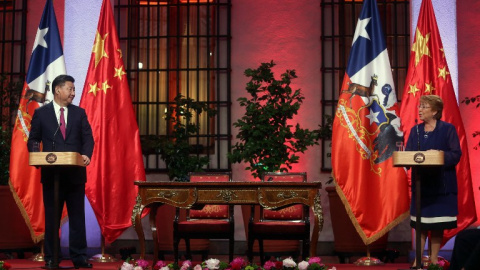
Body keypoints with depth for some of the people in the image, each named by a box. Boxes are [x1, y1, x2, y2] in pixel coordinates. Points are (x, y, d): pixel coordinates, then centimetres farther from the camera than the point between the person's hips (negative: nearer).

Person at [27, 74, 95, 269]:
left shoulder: (79, 113, 10)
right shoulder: (41, 113, 6)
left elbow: (87, 137, 3)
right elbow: (33, 139, 7)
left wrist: (86, 154, -17)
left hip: (76, 173, 1)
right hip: (51, 173, -1)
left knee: (78, 217, 4)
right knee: (51, 218, 6)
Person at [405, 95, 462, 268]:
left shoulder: (448, 129, -4)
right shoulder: (415, 130, 9)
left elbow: (456, 155, -8)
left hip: (441, 184, -3)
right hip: (420, 183, 3)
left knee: (438, 225, 3)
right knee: (420, 223, 4)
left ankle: (434, 259, 15)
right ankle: (418, 259, 11)